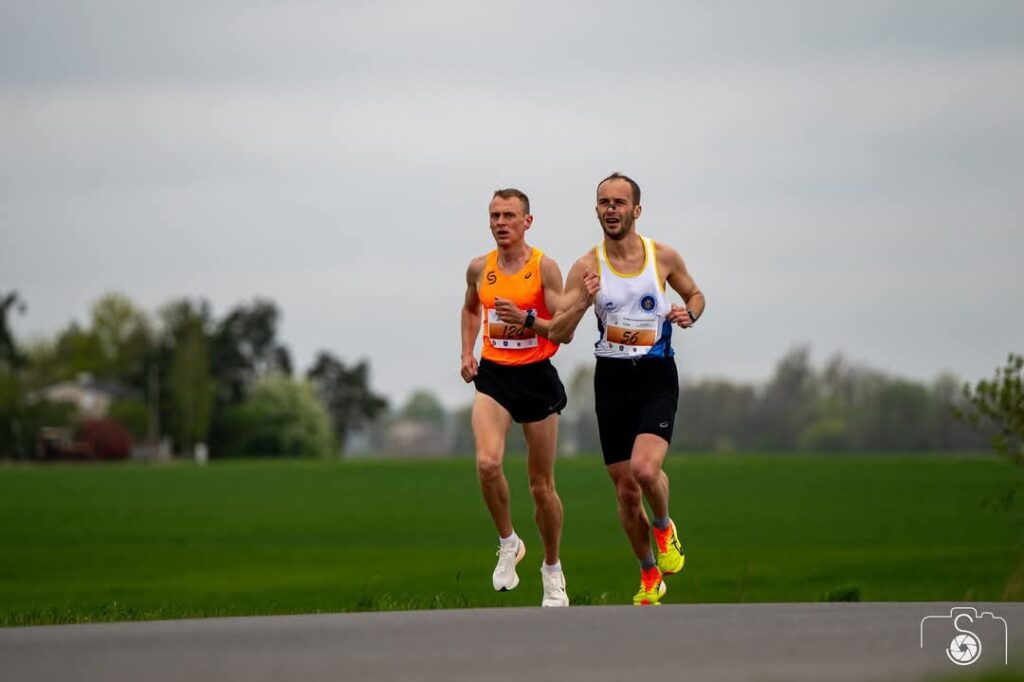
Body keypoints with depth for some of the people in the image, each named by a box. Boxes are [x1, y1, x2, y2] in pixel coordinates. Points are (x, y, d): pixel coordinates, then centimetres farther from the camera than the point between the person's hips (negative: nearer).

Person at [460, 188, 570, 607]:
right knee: (487, 463, -24)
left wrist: (526, 319, -27)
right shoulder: (479, 269, 5)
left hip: (536, 376, -2)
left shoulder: (544, 268, -7)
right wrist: (467, 352, 14)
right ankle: (508, 544, -2)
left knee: (542, 485, 6)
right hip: (492, 375, 2)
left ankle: (552, 570, 24)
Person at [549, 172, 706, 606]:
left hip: (657, 376, -2)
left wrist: (690, 314, -6)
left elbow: (695, 294, 17)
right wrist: (582, 301, -23)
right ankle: (649, 577, 24)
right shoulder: (587, 267, -3)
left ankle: (664, 526, 9)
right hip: (612, 378, 2)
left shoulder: (663, 257, -2)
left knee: (645, 468, -25)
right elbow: (557, 334, -5)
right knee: (625, 489, 5)